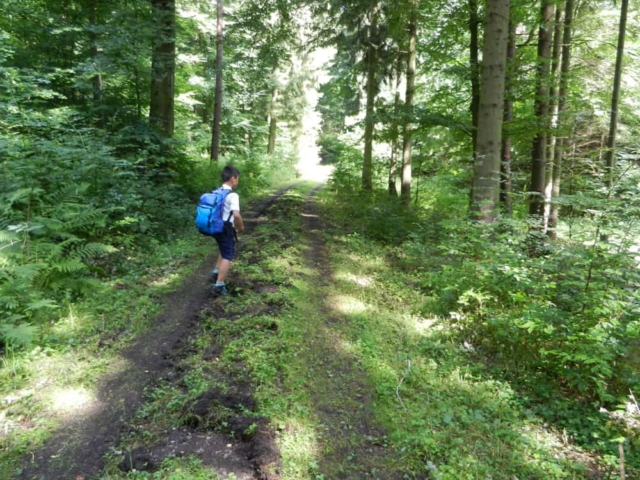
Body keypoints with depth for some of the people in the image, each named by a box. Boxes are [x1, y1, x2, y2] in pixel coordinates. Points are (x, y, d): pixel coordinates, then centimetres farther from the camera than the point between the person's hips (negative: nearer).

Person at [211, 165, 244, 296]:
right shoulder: (232, 195, -19)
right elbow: (236, 215, -29)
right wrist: (241, 227, -11)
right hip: (226, 229, -8)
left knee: (224, 251, 30)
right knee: (227, 256, -1)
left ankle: (216, 272, 39)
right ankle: (219, 286, -3)